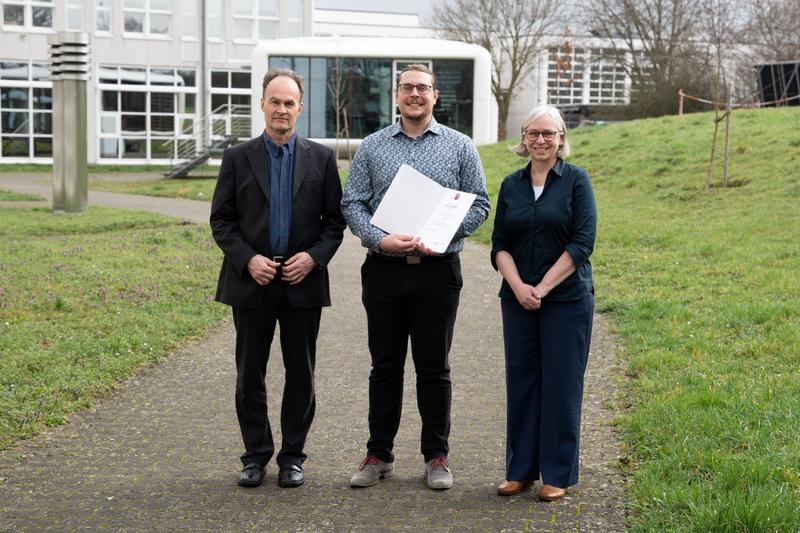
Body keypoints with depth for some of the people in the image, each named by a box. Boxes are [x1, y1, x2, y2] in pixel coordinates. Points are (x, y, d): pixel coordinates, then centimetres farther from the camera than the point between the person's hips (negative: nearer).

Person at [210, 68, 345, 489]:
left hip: (303, 281, 0)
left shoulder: (321, 158, 4)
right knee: (249, 375, 6)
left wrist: (314, 256, -11)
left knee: (301, 375, 6)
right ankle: (256, 455, 18)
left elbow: (335, 219, 5)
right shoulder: (238, 158, 3)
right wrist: (248, 259, -11)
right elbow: (221, 220, 2)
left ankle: (292, 456, 18)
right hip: (251, 280, 0)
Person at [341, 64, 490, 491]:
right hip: (384, 268, 1)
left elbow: (478, 204, 2)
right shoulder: (372, 147, 7)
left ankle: (437, 456, 13)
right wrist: (380, 240, -13)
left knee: (433, 368, 4)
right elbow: (352, 203, 4)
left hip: (437, 269, -1)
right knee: (385, 366, 7)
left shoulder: (459, 147, 4)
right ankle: (378, 455, 15)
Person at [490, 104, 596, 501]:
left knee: (561, 384, 0)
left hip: (567, 299, -4)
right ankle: (520, 470, 17)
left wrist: (543, 287, -13)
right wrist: (518, 286, -10)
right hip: (518, 300, 4)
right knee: (521, 381, 7)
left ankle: (558, 475, 10)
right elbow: (499, 245, 6)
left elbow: (583, 242, -10)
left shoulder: (576, 181, -2)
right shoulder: (511, 185, 9)